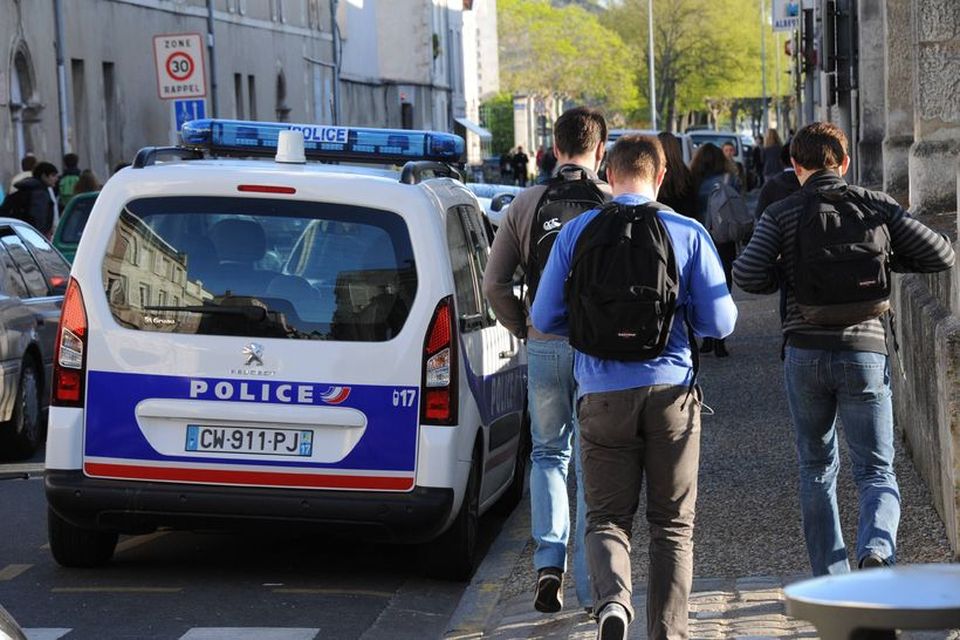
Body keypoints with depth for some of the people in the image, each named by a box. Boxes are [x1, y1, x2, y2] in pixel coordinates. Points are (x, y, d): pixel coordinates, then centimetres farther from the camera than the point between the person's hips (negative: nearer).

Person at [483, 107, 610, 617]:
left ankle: (549, 561, 0)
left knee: (548, 454, 16)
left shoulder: (525, 203, 2)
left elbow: (495, 282, 2)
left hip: (544, 347, 2)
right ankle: (590, 584, 10)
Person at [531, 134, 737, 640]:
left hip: (604, 395, 0)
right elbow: (719, 322, -1)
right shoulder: (688, 233, -1)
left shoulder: (576, 232, 1)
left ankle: (612, 597, -20)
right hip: (670, 390, 0)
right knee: (672, 523, 10)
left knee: (607, 516, 7)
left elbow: (546, 318, 4)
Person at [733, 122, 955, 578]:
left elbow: (748, 276, -11)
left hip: (805, 353, 0)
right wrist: (885, 261, 15)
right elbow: (940, 255, 1)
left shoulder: (782, 214, 1)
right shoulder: (876, 206, 4)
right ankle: (877, 547, -23)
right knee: (876, 470, 5)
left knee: (817, 469, 15)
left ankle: (830, 580, 14)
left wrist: (787, 278, 9)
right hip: (865, 350, 0)